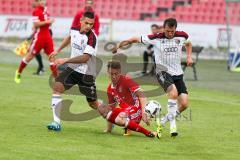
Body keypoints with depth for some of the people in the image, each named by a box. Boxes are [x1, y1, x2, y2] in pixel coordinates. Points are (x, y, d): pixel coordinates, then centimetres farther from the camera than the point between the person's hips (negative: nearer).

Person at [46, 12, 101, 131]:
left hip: (86, 73, -5)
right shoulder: (74, 29, -2)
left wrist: (66, 60, -31)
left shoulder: (92, 37, -22)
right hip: (73, 68, 5)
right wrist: (58, 51, 29)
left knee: (93, 104, 3)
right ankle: (56, 122, -19)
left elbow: (85, 58, -29)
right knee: (57, 86, -18)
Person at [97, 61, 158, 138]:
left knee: (119, 120, -34)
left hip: (135, 107, -8)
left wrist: (144, 112, -35)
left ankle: (149, 133, -27)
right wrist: (109, 129, 16)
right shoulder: (110, 89, 10)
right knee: (101, 108, 4)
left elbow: (141, 95, -20)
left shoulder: (126, 80, -12)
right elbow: (111, 107, 19)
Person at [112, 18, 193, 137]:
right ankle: (172, 123, -21)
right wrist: (119, 45, -4)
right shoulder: (156, 38, -12)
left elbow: (188, 43, 22)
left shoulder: (182, 36, -3)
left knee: (184, 104, -6)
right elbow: (136, 39, -2)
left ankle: (167, 118, 20)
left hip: (178, 73, 4)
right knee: (173, 92, -32)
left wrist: (189, 57, 9)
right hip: (163, 72, -4)